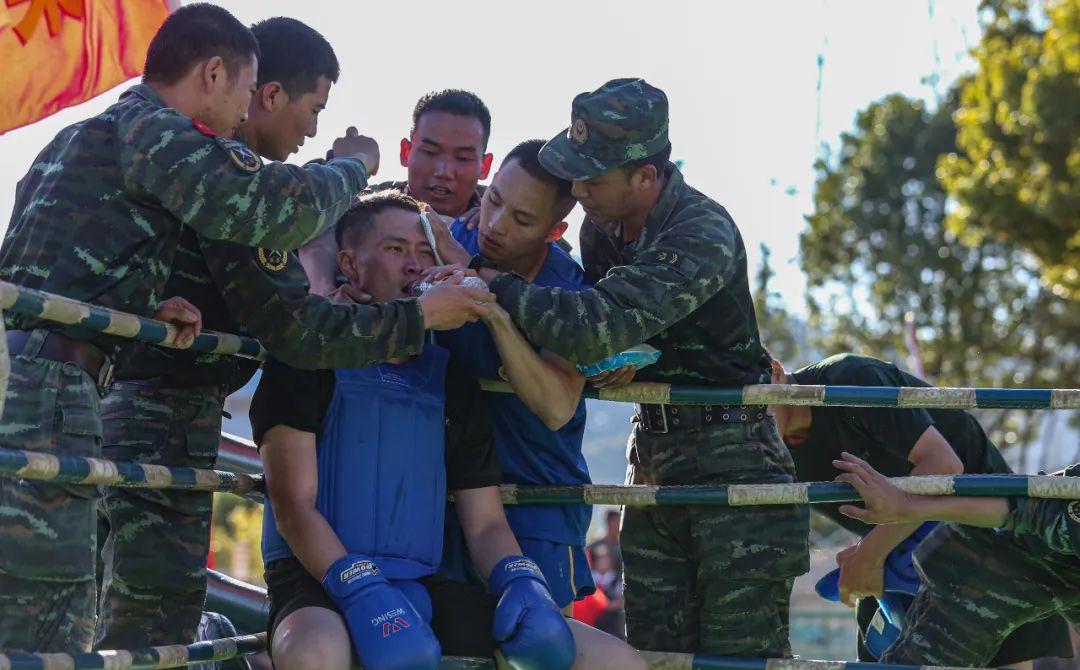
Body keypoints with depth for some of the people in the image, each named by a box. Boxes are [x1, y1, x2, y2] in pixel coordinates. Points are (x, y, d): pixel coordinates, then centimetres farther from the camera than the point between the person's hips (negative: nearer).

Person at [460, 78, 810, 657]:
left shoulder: (702, 234, -23)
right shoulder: (602, 224, 3)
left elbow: (602, 328, -33)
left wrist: (496, 285, -26)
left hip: (732, 462, -8)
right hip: (653, 460, 8)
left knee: (741, 653, -7)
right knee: (653, 651, 6)